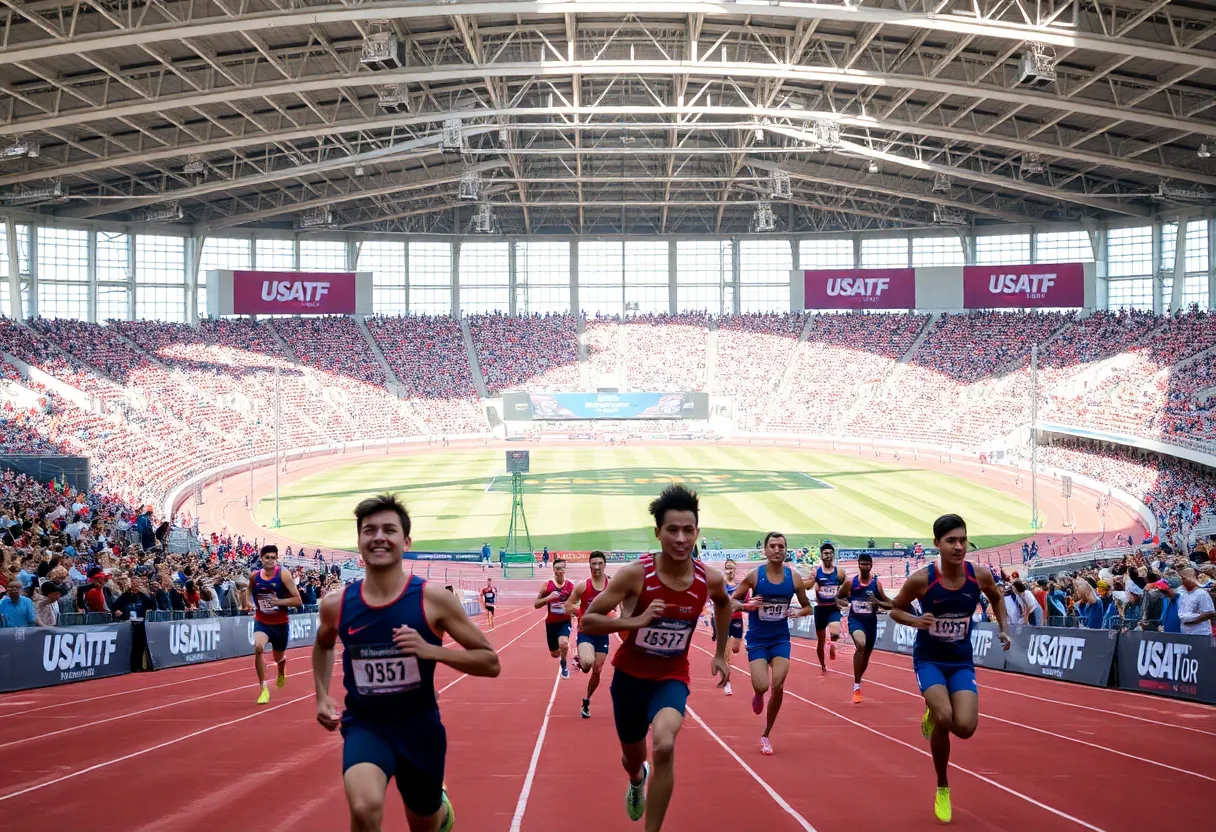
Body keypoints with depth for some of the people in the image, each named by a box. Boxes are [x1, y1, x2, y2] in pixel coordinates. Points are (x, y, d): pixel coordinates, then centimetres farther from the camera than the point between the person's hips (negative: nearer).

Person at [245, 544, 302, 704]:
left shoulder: (283, 574, -17)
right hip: (261, 622, 1)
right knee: (258, 647, -28)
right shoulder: (254, 575, -7)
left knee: (279, 657, 18)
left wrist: (278, 601, -29)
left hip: (280, 624, -1)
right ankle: (264, 689, -18)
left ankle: (281, 674, 59)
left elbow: (297, 600, -18)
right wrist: (250, 602, 0)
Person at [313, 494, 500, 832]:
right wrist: (322, 697, 4)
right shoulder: (336, 604, -6)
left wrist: (431, 650, -24)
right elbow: (323, 646, 19)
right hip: (364, 724, 0)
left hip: (419, 726, 0)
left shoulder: (433, 599, -14)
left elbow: (490, 663, -10)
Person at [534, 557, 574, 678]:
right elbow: (536, 604, -6)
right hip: (551, 622, 1)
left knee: (563, 643, -31)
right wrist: (548, 597, -23)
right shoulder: (547, 585, -7)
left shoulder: (571, 586, -6)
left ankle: (563, 664, 1)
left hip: (565, 621, -1)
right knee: (554, 654, 12)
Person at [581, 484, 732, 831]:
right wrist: (636, 621, -35)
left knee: (664, 746, -29)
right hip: (630, 674, 0)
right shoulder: (635, 574, -23)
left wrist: (720, 653, 14)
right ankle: (637, 781, 61)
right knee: (633, 756, 21)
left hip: (672, 676, 0)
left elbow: (723, 603, 13)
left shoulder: (710, 579, -13)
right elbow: (588, 621, -21)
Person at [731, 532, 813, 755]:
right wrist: (747, 605, -25)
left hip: (781, 638, 2)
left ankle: (766, 735, 12)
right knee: (762, 686, -16)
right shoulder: (754, 575, -11)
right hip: (757, 639, -2)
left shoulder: (794, 577, -4)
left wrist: (798, 612, -16)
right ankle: (758, 696, 25)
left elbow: (808, 607, 7)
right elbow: (731, 601, -4)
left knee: (778, 686, -7)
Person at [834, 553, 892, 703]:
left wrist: (878, 602, -18)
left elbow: (890, 605, 1)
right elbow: (838, 597, 9)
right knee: (860, 644, -33)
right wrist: (841, 603, -14)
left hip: (871, 623, 3)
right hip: (855, 620, -3)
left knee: (866, 657, 16)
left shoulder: (876, 584, -3)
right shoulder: (850, 582, -4)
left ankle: (857, 682, 46)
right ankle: (857, 686, -28)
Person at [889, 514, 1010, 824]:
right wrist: (915, 620, -22)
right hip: (929, 659, -2)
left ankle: (933, 715, 23)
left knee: (965, 727, -16)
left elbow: (996, 597, 14)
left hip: (962, 662, 2)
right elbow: (895, 610, -2)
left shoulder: (980, 575, -11)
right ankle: (942, 788, -1)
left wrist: (1004, 629, 3)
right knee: (945, 717, -25)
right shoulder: (921, 579, -18)